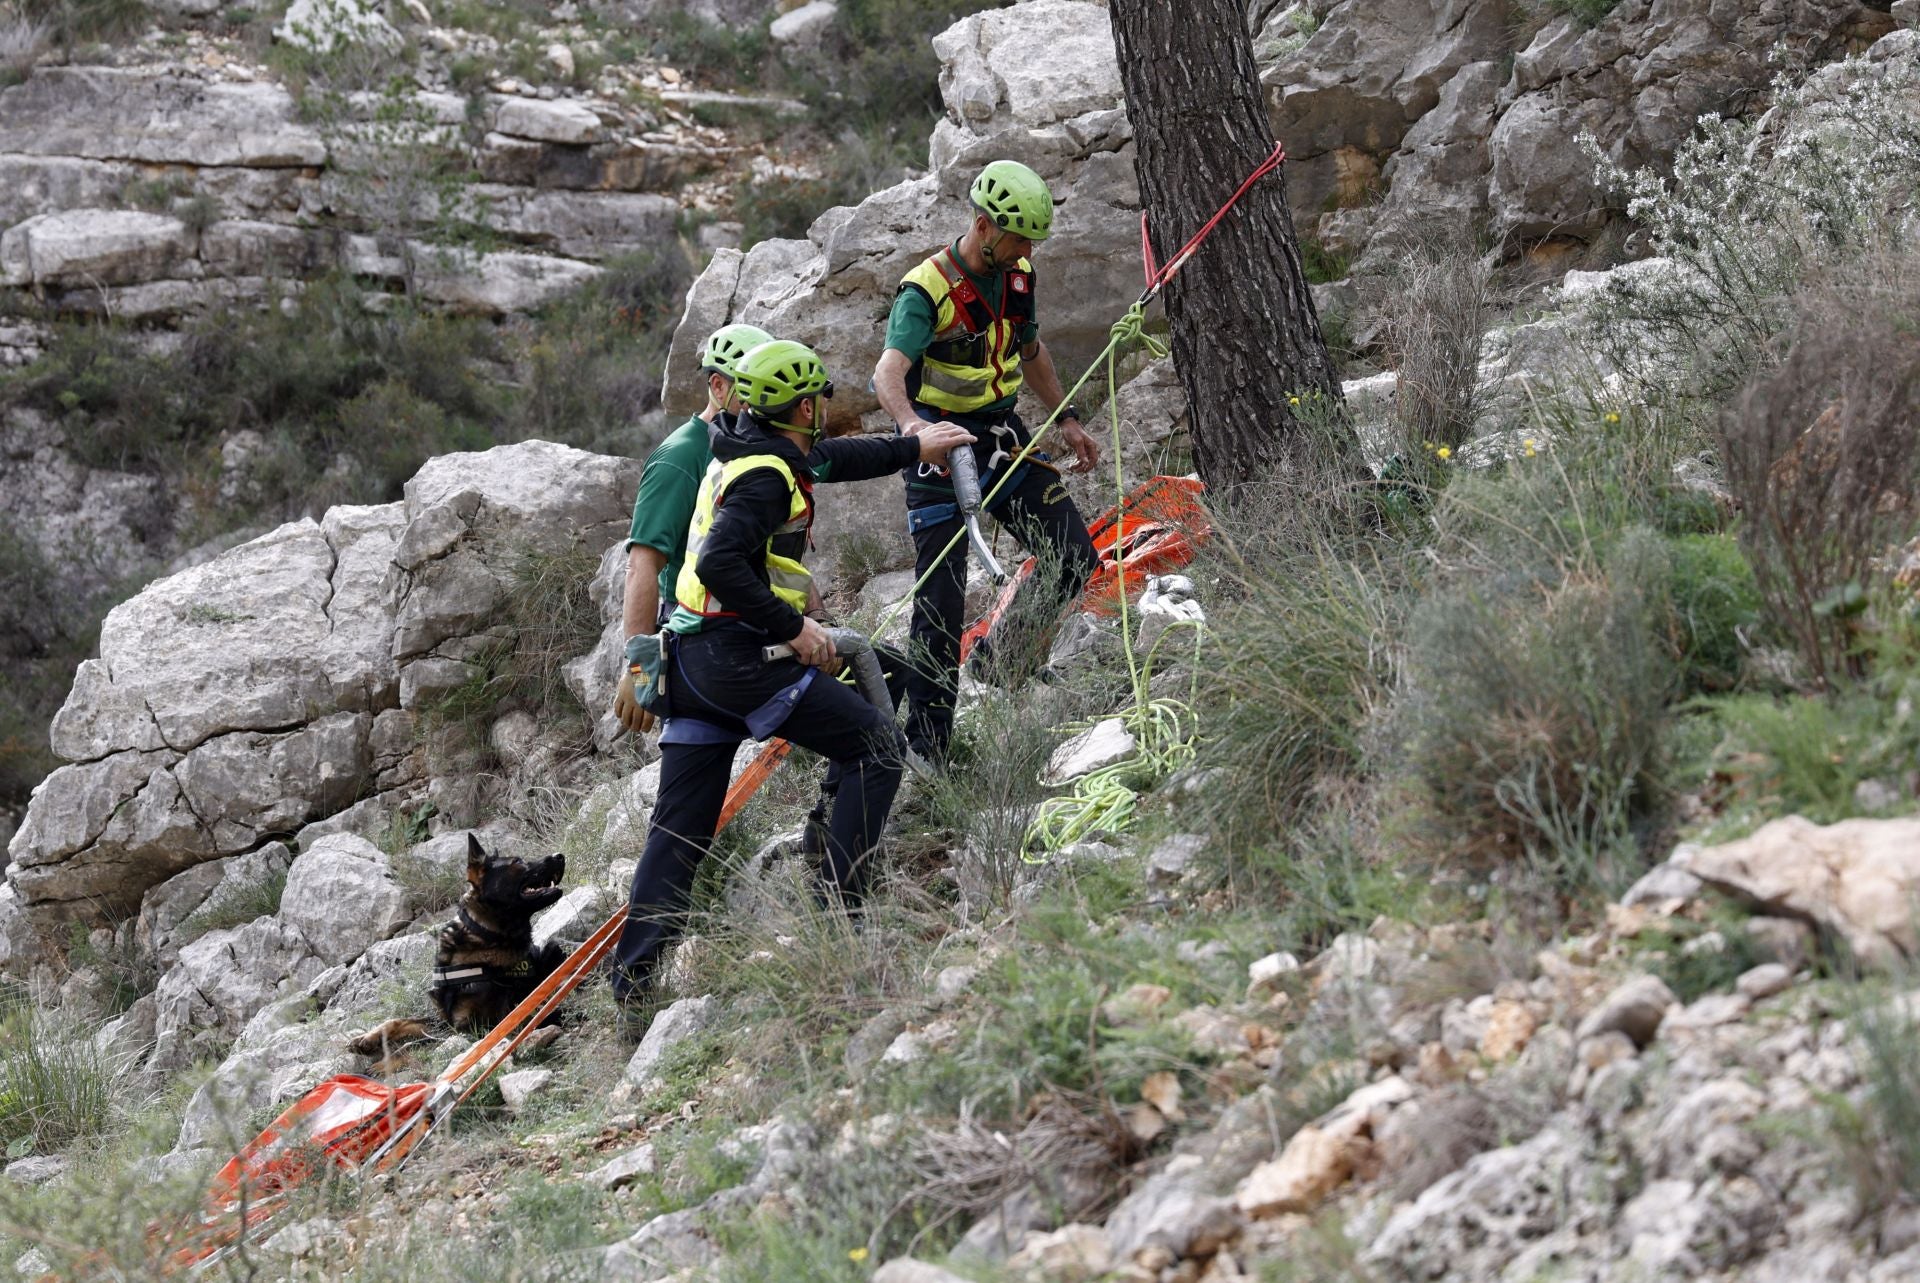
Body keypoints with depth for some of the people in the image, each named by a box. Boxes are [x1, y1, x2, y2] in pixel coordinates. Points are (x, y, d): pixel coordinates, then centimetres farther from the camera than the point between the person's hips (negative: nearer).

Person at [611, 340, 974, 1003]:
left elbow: (832, 459, 33)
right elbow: (720, 566, -26)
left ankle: (631, 980, 4)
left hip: (692, 657, 9)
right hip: (739, 657, -9)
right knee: (878, 743, -1)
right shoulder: (765, 476, -14)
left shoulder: (745, 449, 15)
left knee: (680, 830, 8)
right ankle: (836, 908, -8)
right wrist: (794, 627, -20)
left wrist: (914, 446, 42)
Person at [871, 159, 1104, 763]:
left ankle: (1009, 656, 21)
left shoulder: (1016, 277, 2)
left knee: (1076, 559, -2)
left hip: (1003, 437, 6)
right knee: (941, 599, -9)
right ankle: (925, 739, -1)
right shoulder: (927, 290, -20)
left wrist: (1066, 420, 22)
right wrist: (911, 424, -53)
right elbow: (888, 373, -34)